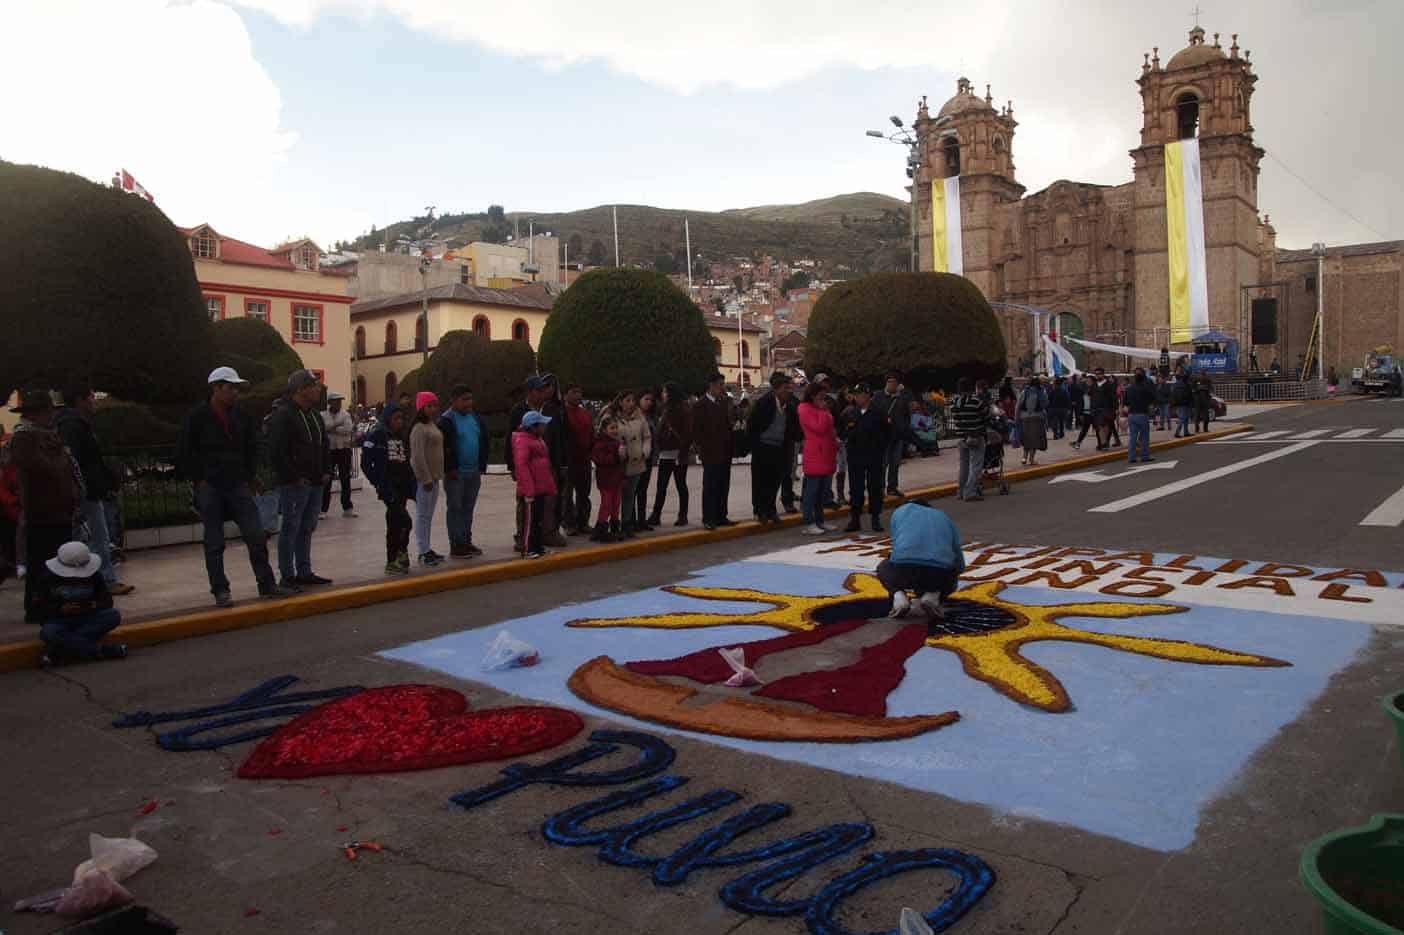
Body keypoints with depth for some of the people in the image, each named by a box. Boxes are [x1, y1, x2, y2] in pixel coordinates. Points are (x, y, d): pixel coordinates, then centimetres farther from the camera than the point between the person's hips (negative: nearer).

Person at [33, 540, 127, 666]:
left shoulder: (94, 575, 0)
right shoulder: (49, 578, -5)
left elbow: (107, 601, 0)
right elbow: (38, 608, -6)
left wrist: (94, 606, -22)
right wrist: (60, 609, -23)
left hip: (86, 620, 2)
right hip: (58, 621, -2)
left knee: (113, 615, -27)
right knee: (48, 632, -37)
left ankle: (57, 652, -31)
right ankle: (102, 650, -32)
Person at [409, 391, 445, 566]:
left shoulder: (433, 425, 14)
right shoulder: (419, 428, -14)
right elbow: (418, 456, -19)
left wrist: (436, 476, 14)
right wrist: (426, 479, -19)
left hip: (433, 477, 9)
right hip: (423, 479, -9)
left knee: (429, 515, 15)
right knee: (423, 515, -3)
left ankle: (428, 549, 23)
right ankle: (423, 552, 1)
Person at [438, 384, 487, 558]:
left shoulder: (476, 419, 11)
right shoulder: (446, 420, -9)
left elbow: (484, 443, 15)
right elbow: (443, 448, -13)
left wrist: (482, 466, 8)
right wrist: (449, 469, -15)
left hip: (474, 472, 6)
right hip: (455, 473, -6)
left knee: (468, 508, 13)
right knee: (455, 508, -1)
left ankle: (466, 542, 22)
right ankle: (455, 545, 3)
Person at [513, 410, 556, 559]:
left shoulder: (539, 439, 16)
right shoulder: (522, 441, -14)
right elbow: (521, 465, -21)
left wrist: (550, 486, 18)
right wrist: (528, 490, -25)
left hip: (541, 488, 9)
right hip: (531, 489, -9)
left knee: (539, 518, 15)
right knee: (530, 519, -4)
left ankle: (538, 547, 24)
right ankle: (527, 550, 2)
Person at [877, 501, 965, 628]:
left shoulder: (901, 511, 28)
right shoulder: (944, 518, 31)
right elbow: (960, 565, 32)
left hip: (903, 570, 0)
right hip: (940, 573, 0)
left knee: (884, 568, 36)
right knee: (950, 577, 37)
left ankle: (899, 596, 7)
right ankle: (933, 595, 5)